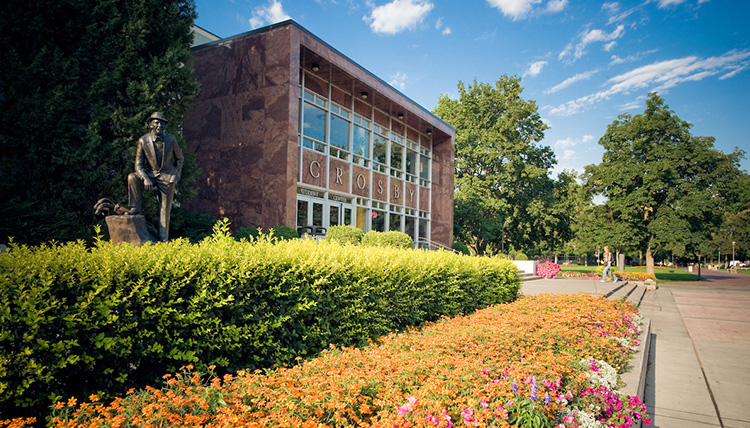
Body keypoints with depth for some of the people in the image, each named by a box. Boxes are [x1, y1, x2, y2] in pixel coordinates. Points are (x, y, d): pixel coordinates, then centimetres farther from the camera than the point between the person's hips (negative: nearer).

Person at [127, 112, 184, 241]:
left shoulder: (171, 139, -9)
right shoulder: (143, 140, -11)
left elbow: (180, 158, 6)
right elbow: (139, 164, -8)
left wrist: (177, 175, -5)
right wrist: (145, 179, -25)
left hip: (167, 177, -1)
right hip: (151, 174, 1)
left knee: (165, 209, 0)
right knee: (132, 177, -28)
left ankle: (163, 239, 8)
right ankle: (136, 208, -13)